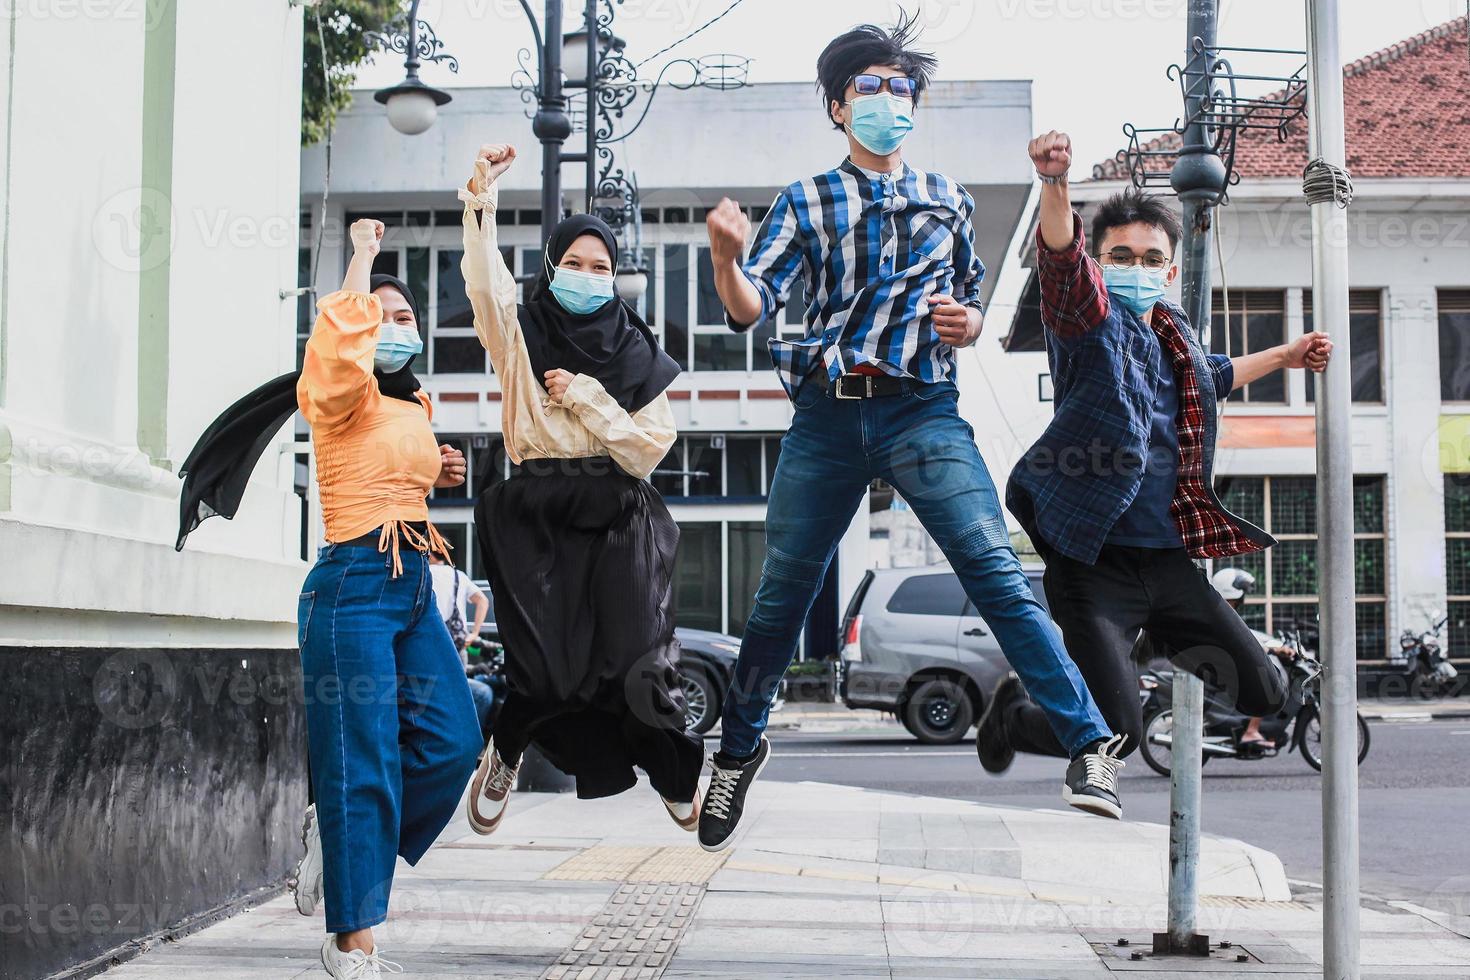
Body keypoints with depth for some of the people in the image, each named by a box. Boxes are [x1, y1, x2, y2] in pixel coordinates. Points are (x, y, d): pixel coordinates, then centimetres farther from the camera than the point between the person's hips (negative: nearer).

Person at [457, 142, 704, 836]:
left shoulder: (637, 353, 10)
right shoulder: (522, 336, 7)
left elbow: (651, 446, 1)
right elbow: (486, 286, -14)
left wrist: (585, 395, -7)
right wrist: (481, 198, -25)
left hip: (616, 523, 1)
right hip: (537, 517, -1)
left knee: (635, 659, -6)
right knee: (541, 658, -4)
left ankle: (675, 777, 15)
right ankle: (506, 753, 26)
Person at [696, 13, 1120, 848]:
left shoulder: (948, 200, 15)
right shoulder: (807, 203, 10)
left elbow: (973, 308, 23)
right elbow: (750, 309, -2)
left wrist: (967, 323, -2)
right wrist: (725, 255, -23)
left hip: (924, 411, 0)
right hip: (828, 415, 0)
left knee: (999, 573, -14)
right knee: (783, 595, 6)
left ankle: (1090, 745, -14)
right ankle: (740, 747, 28)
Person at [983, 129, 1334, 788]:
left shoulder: (1176, 336, 14)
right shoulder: (1090, 321, -8)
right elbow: (1061, 261, -30)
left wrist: (1281, 357, 47)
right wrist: (1055, 183, -47)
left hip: (1167, 559, 7)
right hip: (1096, 562, -7)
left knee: (1263, 691, 5)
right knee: (1115, 733, -14)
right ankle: (1012, 713, 18)